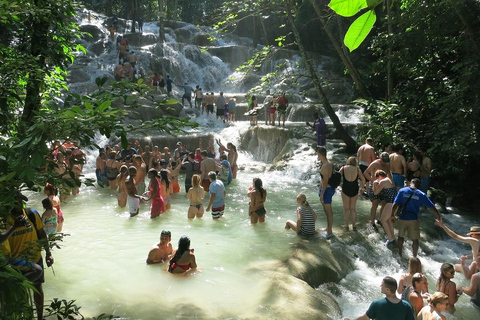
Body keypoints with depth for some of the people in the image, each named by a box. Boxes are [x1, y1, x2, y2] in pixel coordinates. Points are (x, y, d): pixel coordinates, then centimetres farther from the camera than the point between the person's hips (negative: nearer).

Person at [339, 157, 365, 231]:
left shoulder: (343, 168, -1)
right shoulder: (357, 169, 1)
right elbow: (363, 180, -1)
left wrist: (341, 184, 14)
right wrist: (361, 188, 14)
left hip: (345, 190, -1)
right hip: (355, 190, 1)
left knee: (346, 208, 14)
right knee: (353, 208, 18)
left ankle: (346, 226, 16)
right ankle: (354, 225, 20)